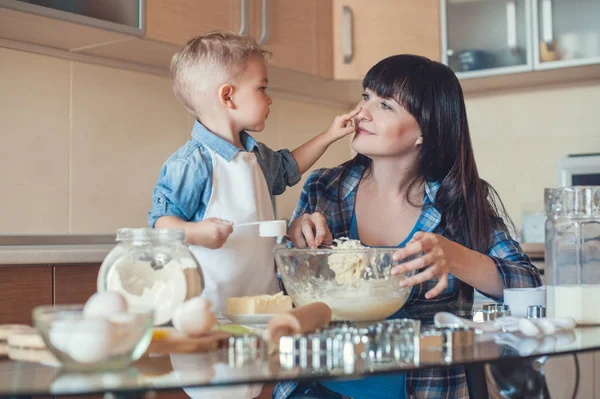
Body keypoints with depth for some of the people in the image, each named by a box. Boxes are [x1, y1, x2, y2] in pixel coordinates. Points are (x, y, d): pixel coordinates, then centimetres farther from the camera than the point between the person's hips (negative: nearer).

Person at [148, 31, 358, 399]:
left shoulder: (256, 156, 14)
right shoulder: (192, 162, -15)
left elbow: (287, 168, 35)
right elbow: (161, 220, -14)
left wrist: (328, 137, 32)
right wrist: (196, 232, -33)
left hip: (259, 298, 8)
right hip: (211, 309, -8)